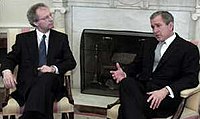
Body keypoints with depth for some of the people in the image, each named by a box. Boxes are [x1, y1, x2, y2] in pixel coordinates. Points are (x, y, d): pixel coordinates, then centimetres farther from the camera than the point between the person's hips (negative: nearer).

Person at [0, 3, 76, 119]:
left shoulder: (61, 38, 18)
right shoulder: (23, 38, 17)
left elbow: (71, 62, 11)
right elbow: (11, 58, 14)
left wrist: (54, 68, -10)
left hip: (52, 82, 1)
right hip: (27, 85, -1)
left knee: (47, 77, -38)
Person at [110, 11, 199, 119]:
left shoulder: (189, 49, 5)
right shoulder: (148, 44, 24)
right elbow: (136, 65, 25)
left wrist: (166, 90, -22)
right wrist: (125, 74, 0)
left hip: (166, 95, -5)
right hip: (142, 87, 6)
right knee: (126, 82, -31)